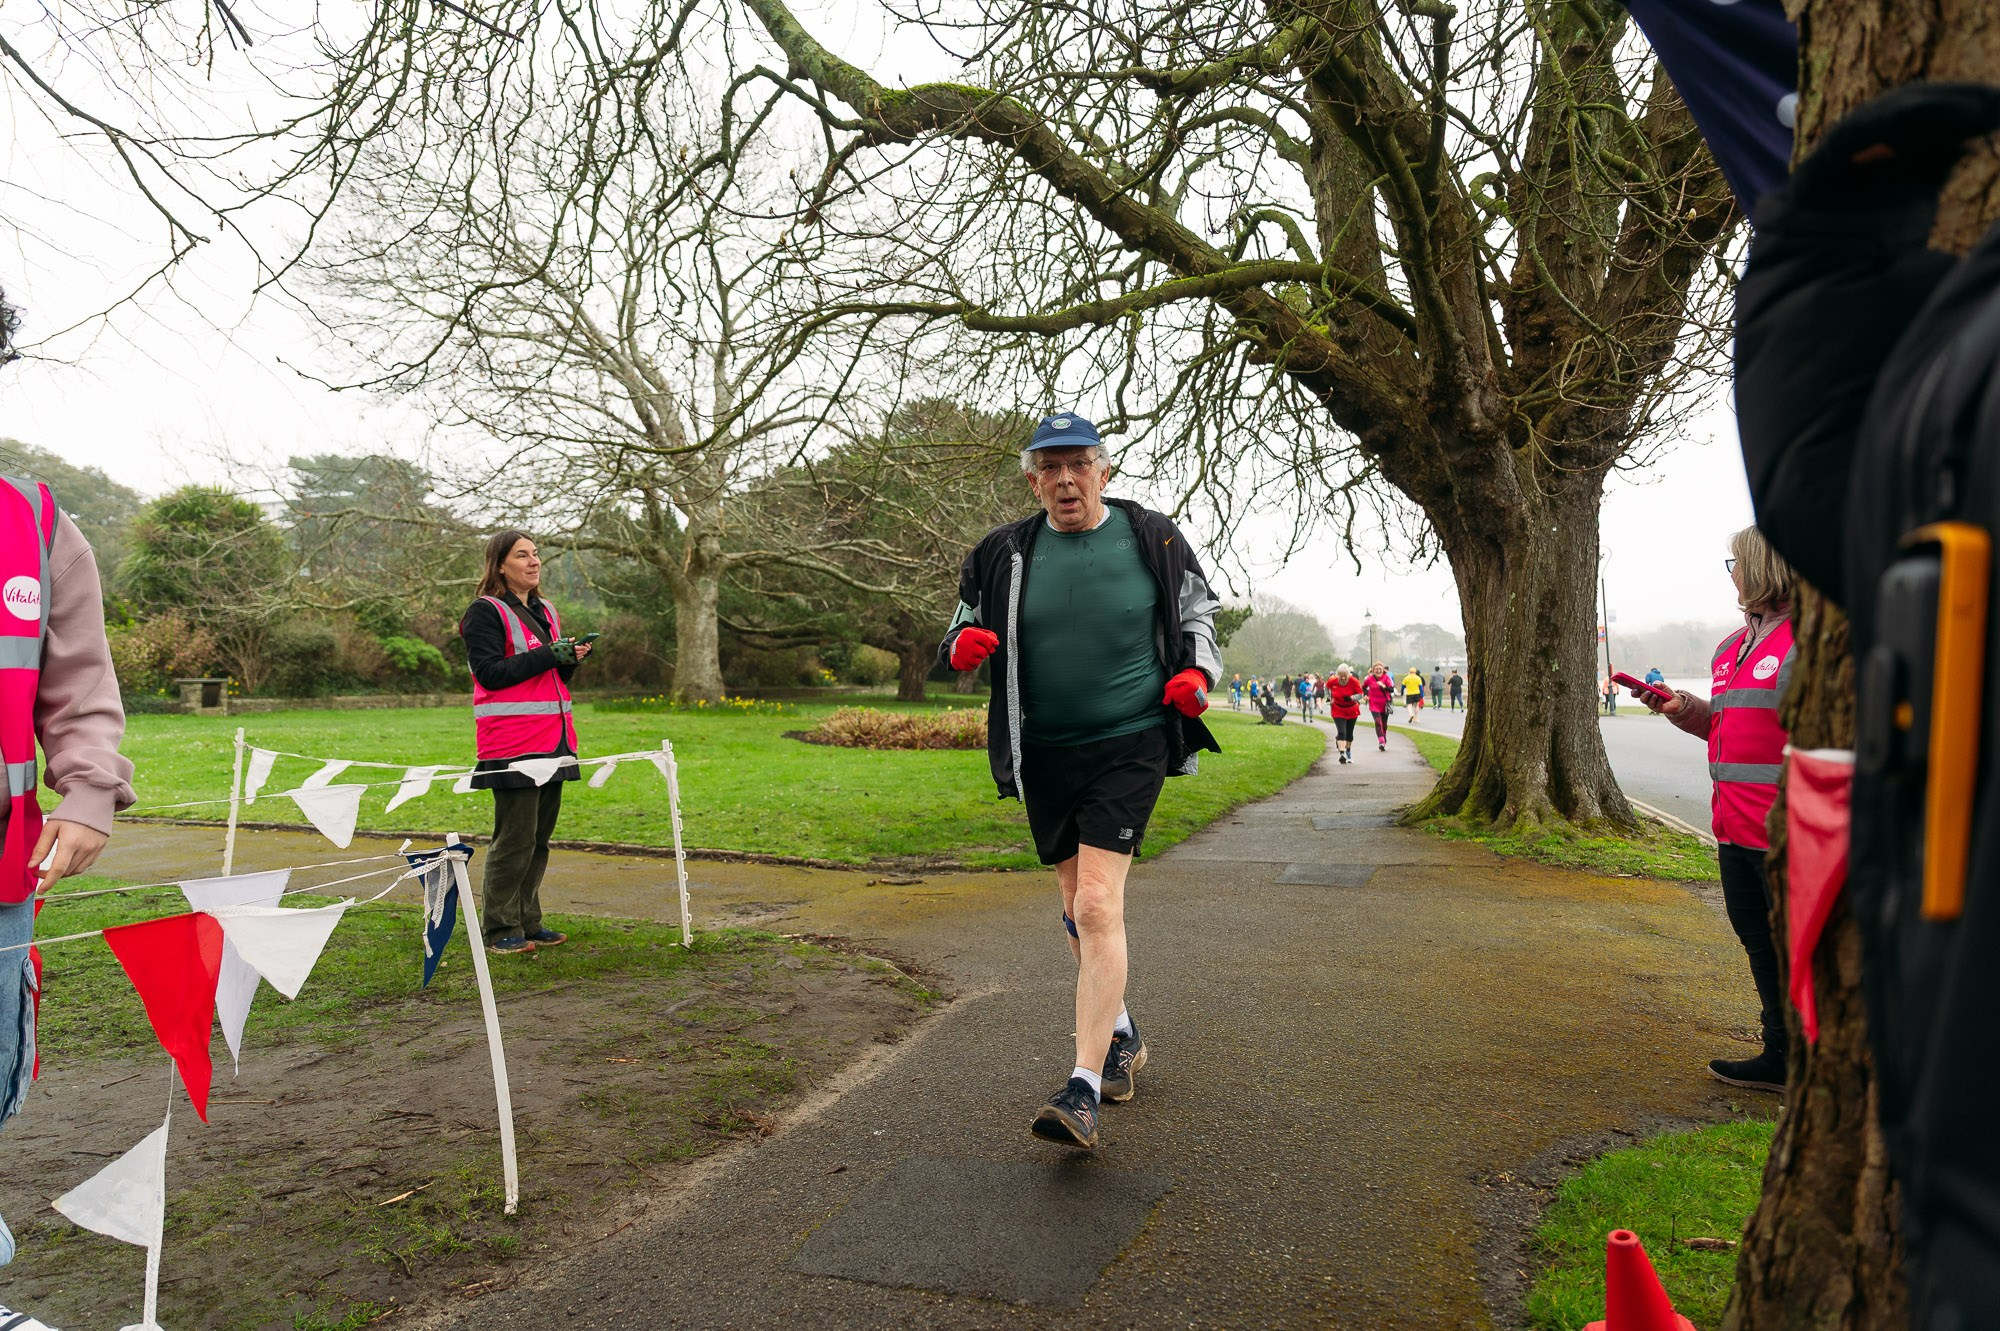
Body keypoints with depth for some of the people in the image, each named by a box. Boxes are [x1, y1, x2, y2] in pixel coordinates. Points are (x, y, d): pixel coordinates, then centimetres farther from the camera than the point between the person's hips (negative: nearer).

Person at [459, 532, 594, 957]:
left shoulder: (546, 612, 19)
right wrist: (547, 655, -17)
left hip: (552, 742, 8)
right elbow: (489, 673, -14)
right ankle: (500, 930, 4)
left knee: (540, 835, 11)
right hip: (512, 743, -8)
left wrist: (571, 659, 3)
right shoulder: (485, 612, -4)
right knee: (515, 838, -6)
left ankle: (527, 922, 21)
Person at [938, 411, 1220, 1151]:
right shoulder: (1004, 554, 2)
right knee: (1078, 909, 15)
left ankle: (1084, 1091, -13)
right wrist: (964, 644, -12)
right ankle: (1121, 1037, 37)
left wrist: (1197, 671, -5)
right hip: (1043, 753, 4)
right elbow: (960, 633, 12)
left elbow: (1199, 611, 14)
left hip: (1130, 744, -4)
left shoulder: (1153, 539, -1)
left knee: (1097, 905, -16)